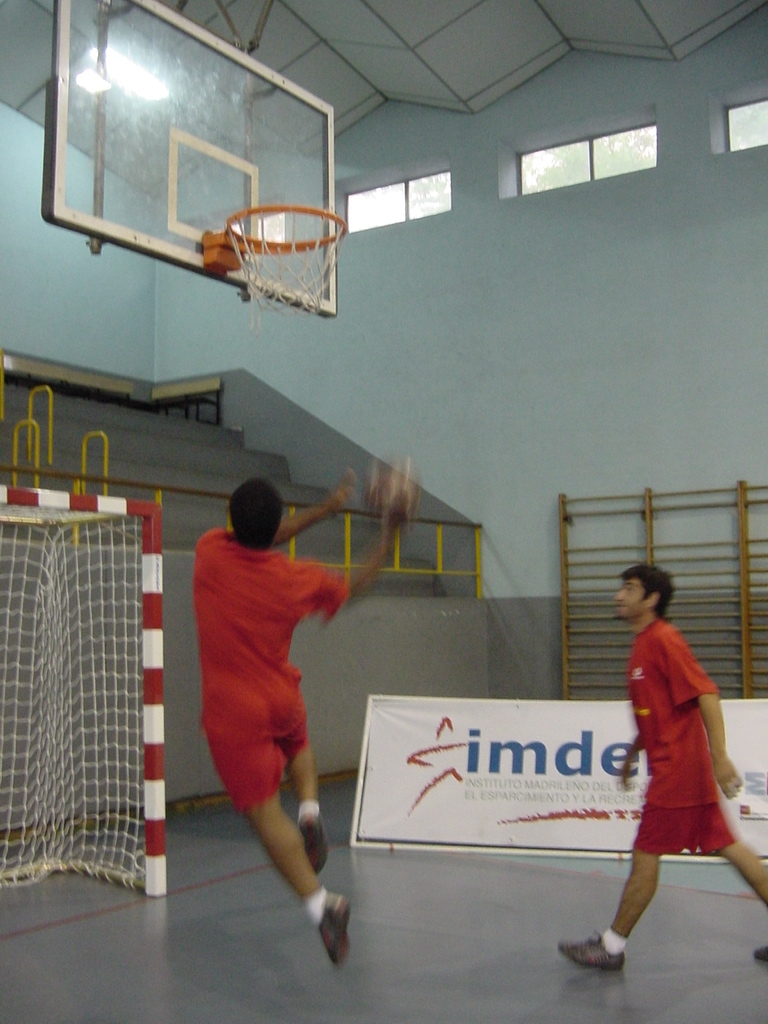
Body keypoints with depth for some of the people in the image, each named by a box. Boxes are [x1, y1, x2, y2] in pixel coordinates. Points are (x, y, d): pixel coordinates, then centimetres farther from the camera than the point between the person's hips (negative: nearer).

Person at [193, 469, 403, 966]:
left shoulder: (211, 552, -11)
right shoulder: (300, 578, -10)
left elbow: (256, 540, 10)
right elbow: (357, 584, 9)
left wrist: (325, 509, 15)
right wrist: (389, 534, 20)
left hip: (230, 714, -2)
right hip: (283, 702, 2)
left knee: (265, 813, 0)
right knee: (297, 743, 36)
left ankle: (319, 901, -11)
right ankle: (310, 808, 10)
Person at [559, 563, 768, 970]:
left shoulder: (663, 639, -15)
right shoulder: (643, 645, 15)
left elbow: (706, 694, -22)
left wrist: (720, 757, -27)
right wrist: (633, 753, 25)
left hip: (676, 769, -10)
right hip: (673, 766, 10)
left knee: (645, 856, -1)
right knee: (726, 847, 13)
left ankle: (611, 947, 9)